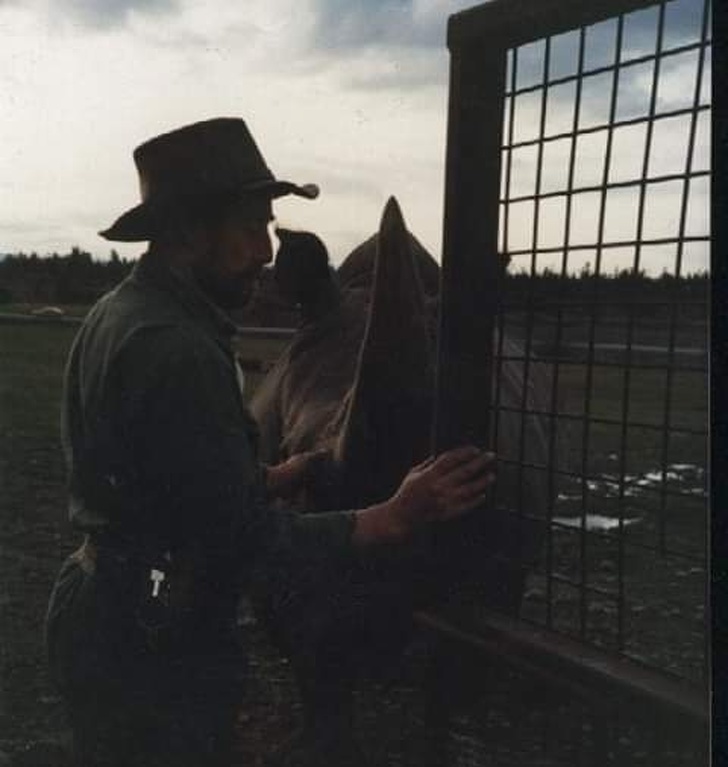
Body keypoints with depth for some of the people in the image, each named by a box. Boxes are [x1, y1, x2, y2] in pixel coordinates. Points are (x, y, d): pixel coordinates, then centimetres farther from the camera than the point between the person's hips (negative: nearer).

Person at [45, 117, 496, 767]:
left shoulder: (119, 312, 5)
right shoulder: (178, 350, -27)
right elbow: (246, 540, -25)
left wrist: (291, 473, 8)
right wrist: (398, 517, -23)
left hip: (102, 615, 9)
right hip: (153, 644, -9)